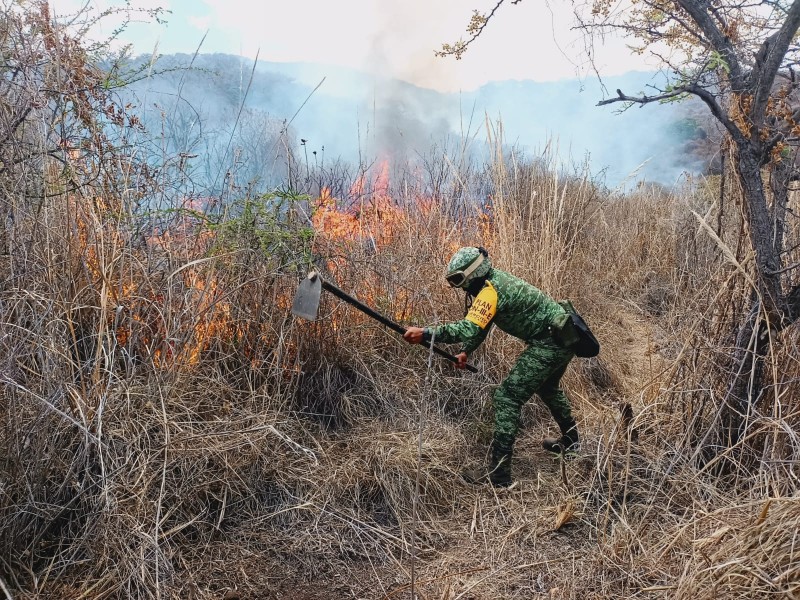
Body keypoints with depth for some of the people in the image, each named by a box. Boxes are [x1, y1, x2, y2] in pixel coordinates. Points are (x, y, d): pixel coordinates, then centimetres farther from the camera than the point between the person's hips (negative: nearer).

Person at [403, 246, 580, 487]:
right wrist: (465, 352, 5)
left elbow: (468, 329, -33)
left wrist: (425, 333, -33)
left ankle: (498, 474, -6)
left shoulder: (492, 289, -21)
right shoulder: (495, 280, 10)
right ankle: (570, 441, 51)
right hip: (563, 338, 11)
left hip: (548, 345, -11)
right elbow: (478, 326, 16)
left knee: (507, 398, -9)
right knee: (547, 386, 32)